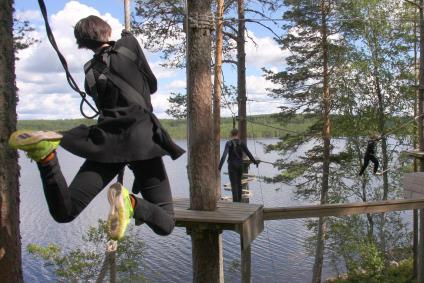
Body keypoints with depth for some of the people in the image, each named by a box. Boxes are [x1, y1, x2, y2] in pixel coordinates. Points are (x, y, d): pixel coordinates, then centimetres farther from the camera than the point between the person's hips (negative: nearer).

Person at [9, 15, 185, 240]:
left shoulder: (90, 75, 18)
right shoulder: (129, 44, 9)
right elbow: (152, 85, 19)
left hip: (106, 142, 3)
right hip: (142, 140, -3)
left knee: (63, 212, 0)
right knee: (165, 225, 1)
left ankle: (45, 155, -24)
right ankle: (130, 202, -33)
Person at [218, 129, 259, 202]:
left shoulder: (228, 143, -10)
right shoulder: (241, 143, -1)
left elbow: (224, 155, -20)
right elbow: (248, 153, 3)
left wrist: (220, 166, -24)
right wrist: (255, 161, 18)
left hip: (232, 165, -3)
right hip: (240, 165, 3)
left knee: (234, 184, -1)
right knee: (239, 182, 19)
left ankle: (235, 202, -5)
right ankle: (239, 200, 26)